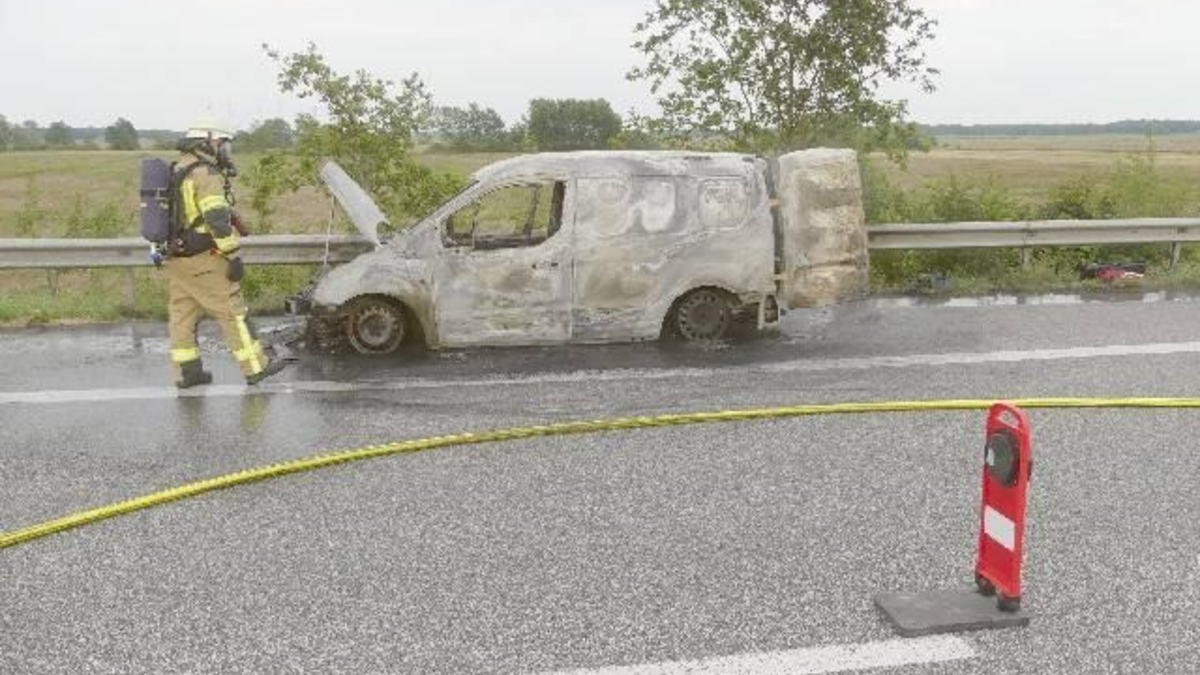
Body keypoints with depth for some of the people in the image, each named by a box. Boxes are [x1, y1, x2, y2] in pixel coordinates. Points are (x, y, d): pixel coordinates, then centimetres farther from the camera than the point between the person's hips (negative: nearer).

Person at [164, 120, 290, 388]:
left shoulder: (176, 172, 17)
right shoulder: (206, 173, -13)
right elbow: (217, 219, -22)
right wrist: (234, 255, -20)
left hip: (175, 258, 9)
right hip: (203, 259, -9)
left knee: (182, 313, 10)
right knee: (232, 312, -4)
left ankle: (187, 371, 14)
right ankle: (256, 366, 0)